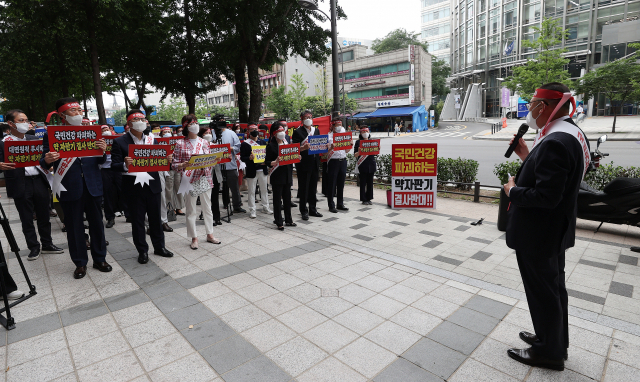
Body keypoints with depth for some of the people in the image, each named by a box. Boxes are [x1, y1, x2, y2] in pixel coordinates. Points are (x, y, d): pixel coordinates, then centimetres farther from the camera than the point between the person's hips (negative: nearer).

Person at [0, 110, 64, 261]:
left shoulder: (34, 139, 11)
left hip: (39, 181, 3)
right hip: (20, 185, -3)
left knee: (44, 216, 11)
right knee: (27, 219, 7)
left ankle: (47, 244, 23)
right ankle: (34, 248, 19)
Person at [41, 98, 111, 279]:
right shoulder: (51, 136, -1)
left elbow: (100, 161, 7)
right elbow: (45, 165, 0)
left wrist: (103, 151, -14)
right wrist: (47, 160, -23)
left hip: (92, 186, 2)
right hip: (70, 188, -2)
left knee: (97, 224, 10)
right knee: (74, 227, 9)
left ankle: (100, 259, 24)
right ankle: (80, 263, 23)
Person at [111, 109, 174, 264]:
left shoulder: (152, 140, 9)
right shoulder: (120, 142, -3)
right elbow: (114, 166, -7)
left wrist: (167, 160, -11)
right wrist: (125, 165, -28)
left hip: (152, 186, 3)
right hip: (134, 188, -3)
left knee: (156, 218, 13)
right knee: (137, 221, 8)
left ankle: (159, 246, 27)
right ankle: (142, 251, 21)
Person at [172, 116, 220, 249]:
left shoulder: (204, 142, 9)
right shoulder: (180, 143, 0)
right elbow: (175, 164, -1)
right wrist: (183, 165, -22)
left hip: (205, 178, 3)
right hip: (190, 179, -3)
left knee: (207, 207, 10)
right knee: (191, 210, 4)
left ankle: (210, 234, 23)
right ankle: (194, 238, 17)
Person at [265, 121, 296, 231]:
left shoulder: (286, 142, 12)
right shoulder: (271, 145, -7)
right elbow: (267, 162, -9)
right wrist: (275, 162, -27)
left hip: (287, 174, 6)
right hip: (277, 176, -6)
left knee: (287, 198, 13)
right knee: (277, 200, 2)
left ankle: (288, 220, 25)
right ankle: (279, 222, 12)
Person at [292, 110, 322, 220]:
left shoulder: (316, 131, 14)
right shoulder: (298, 132, -5)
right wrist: (304, 147, -28)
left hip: (314, 163, 6)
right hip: (303, 164, -6)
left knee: (313, 187, 13)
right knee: (303, 188, 2)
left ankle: (312, 209, 25)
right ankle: (304, 211, 13)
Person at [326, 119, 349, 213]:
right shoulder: (328, 136, -4)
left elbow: (346, 150, 17)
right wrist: (331, 148, -27)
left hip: (343, 161, 6)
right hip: (333, 161, -5)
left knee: (341, 184, 12)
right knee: (332, 184, 1)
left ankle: (340, 204, 23)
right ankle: (331, 206, 9)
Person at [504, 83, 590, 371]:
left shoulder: (554, 142, -27)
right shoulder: (572, 133, 6)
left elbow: (545, 196, -31)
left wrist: (512, 190, -15)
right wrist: (526, 156, 7)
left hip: (537, 234, -10)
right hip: (556, 229, 10)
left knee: (542, 291, 7)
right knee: (554, 287, 23)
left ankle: (549, 352, 27)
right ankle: (555, 339, 43)